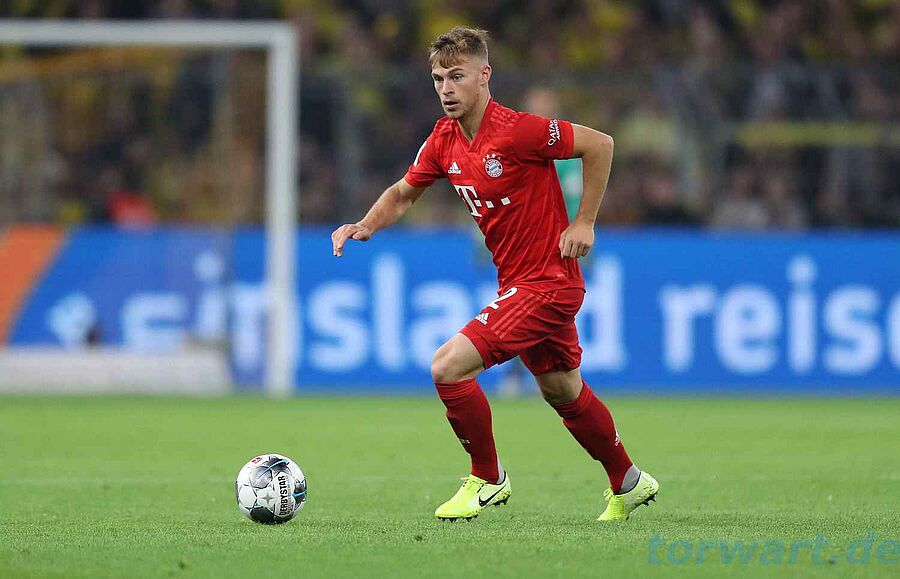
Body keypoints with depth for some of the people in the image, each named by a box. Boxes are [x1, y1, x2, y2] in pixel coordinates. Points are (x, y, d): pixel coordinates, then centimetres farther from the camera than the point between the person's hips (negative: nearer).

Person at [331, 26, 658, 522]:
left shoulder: (516, 130, -22)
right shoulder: (444, 140, 2)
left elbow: (599, 144, -16)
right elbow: (403, 193, 16)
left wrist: (584, 222, -14)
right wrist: (366, 226, -3)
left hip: (547, 282, -8)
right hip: (516, 282, 8)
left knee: (448, 367, -16)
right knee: (563, 393, 22)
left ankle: (487, 480, 2)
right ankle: (628, 485, 40)